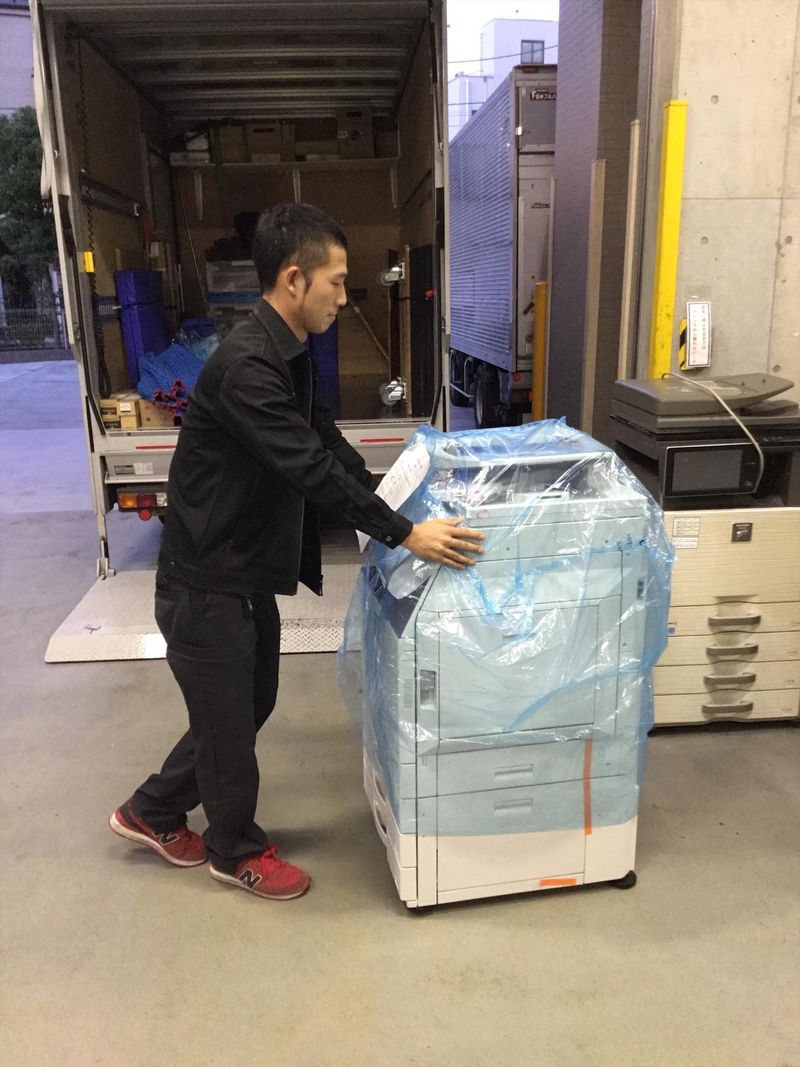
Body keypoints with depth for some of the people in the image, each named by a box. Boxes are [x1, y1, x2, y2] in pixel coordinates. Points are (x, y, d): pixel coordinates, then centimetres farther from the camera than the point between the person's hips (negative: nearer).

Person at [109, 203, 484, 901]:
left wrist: (390, 509, 8)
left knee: (250, 707, 21)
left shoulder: (290, 356, 6)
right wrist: (403, 534, -27)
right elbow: (311, 467, -30)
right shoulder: (245, 367, -27)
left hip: (250, 573, 10)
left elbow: (329, 443, 12)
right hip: (208, 582, -10)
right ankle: (236, 852, 34)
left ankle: (153, 812, 41)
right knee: (229, 721, 9)